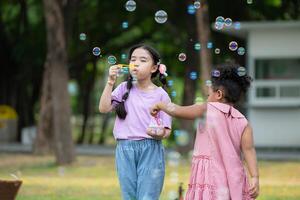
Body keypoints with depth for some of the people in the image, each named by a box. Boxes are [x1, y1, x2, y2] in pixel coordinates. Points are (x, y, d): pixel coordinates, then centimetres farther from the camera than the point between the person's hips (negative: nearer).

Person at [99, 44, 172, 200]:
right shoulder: (124, 88, 8)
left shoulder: (160, 94, 0)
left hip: (150, 150, -3)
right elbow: (104, 108, -3)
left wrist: (159, 133, -23)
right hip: (125, 149, 3)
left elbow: (167, 131, 0)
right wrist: (110, 82, -8)